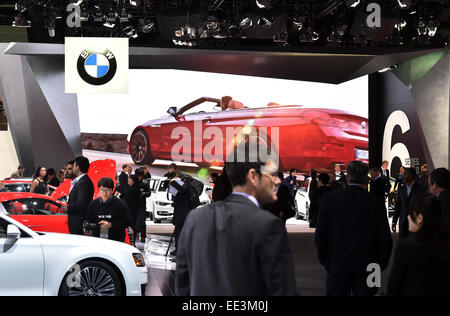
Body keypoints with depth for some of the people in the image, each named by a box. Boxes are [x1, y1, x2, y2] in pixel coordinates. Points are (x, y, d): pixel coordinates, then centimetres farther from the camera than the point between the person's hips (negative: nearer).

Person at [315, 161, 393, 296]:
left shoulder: (329, 198, -5)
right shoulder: (376, 202, -7)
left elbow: (320, 234, -2)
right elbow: (385, 238, -4)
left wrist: (324, 260, 9)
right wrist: (381, 264, 8)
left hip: (337, 264, 1)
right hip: (366, 265, 0)